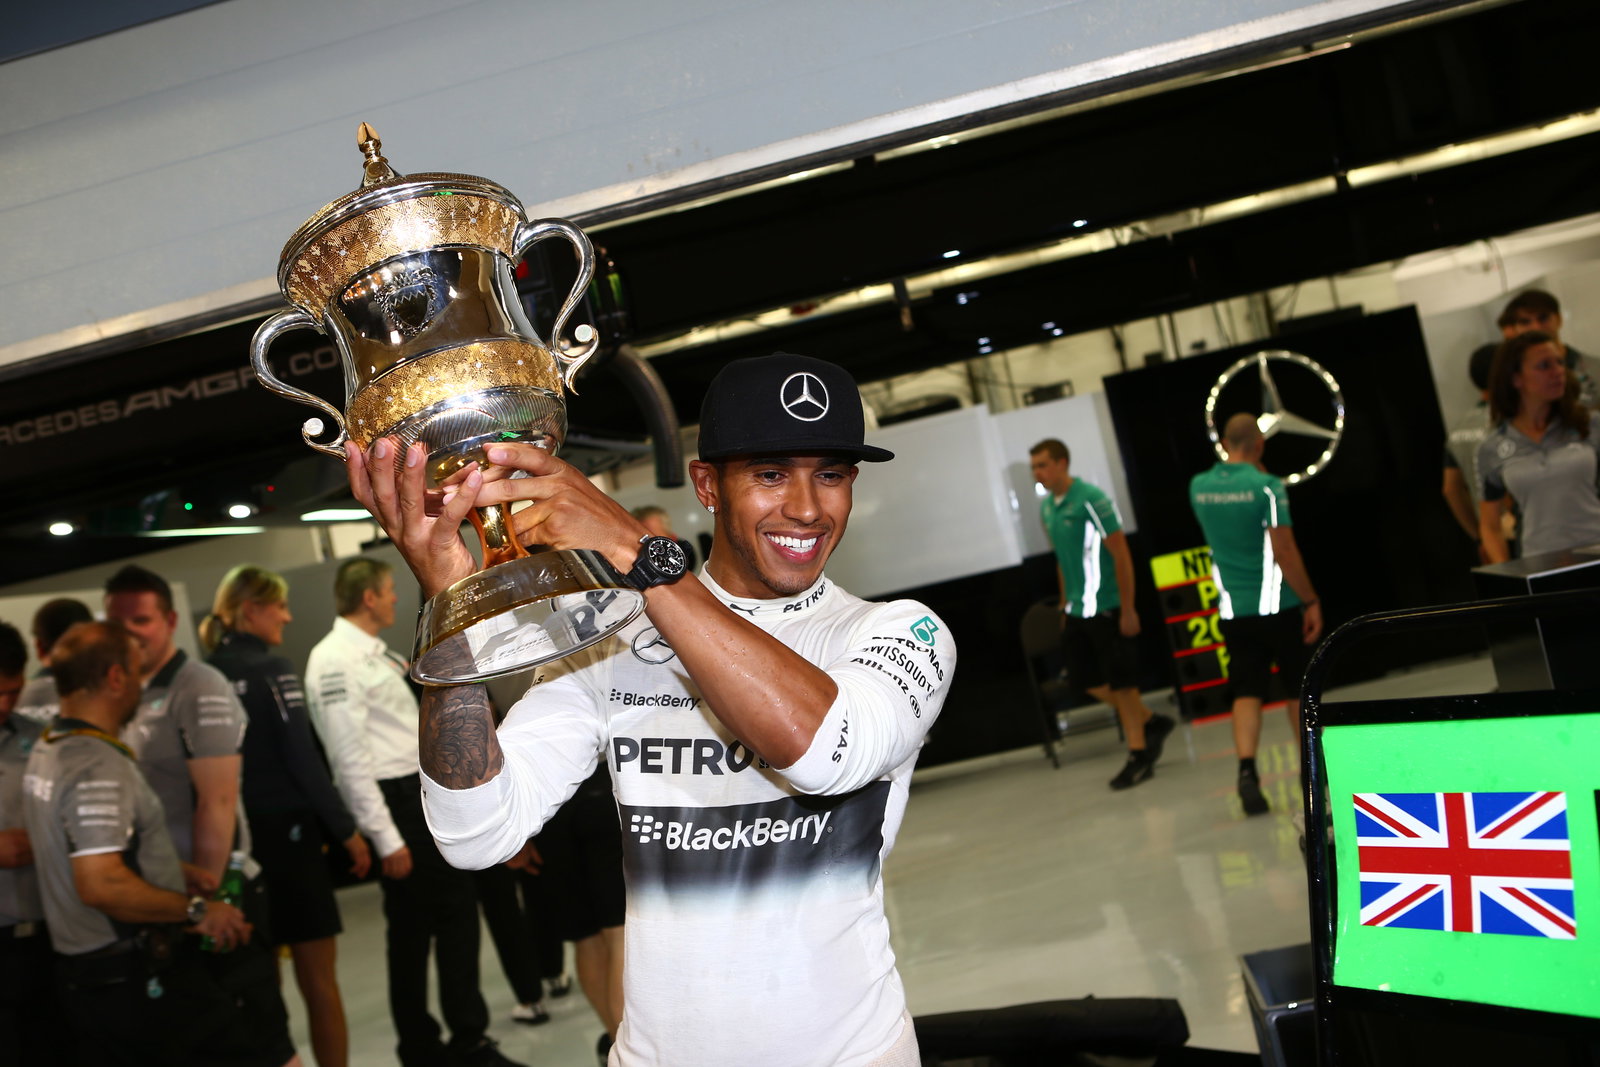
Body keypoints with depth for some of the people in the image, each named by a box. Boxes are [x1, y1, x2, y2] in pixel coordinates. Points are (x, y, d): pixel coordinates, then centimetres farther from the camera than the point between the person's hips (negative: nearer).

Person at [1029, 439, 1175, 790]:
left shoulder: (1091, 499, -16)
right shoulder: (1046, 507, 8)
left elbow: (1121, 554, -16)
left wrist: (1128, 609, -17)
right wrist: (1065, 605, 18)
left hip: (1108, 608, -8)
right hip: (1078, 611, 8)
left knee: (1120, 681, 0)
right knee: (1085, 679, 11)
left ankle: (1138, 755, 13)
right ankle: (1151, 723, 29)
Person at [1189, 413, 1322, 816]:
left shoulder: (1198, 487, 2)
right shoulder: (1267, 486, -15)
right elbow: (1285, 553, -17)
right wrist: (1311, 601, -9)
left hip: (1233, 609, 3)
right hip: (1277, 604, -3)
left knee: (1246, 692, 4)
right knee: (1299, 687, 14)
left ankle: (1247, 769, -14)